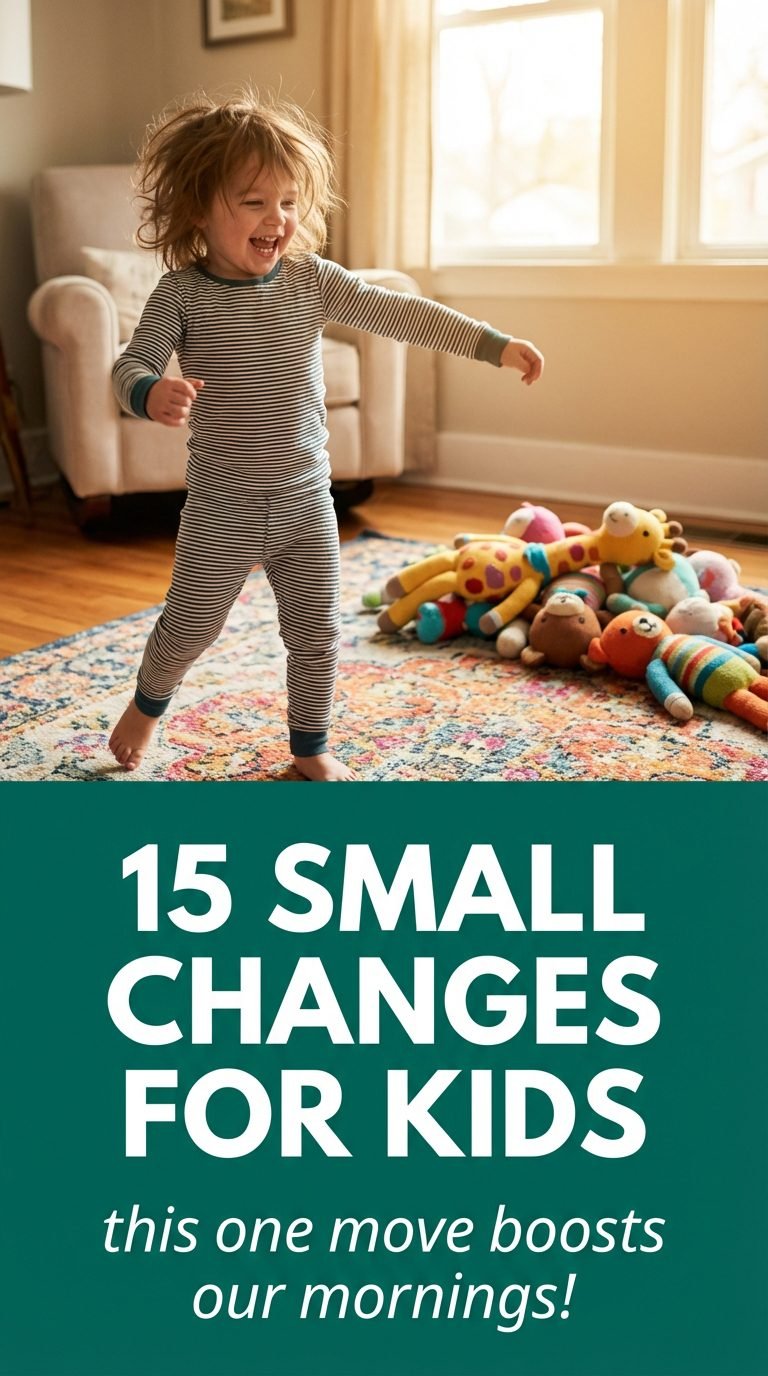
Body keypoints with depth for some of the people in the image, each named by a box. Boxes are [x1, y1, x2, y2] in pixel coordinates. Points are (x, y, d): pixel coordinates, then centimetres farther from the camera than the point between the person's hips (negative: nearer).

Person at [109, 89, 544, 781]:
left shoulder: (312, 279, -2)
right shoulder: (181, 295, -11)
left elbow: (398, 312, -3)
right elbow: (130, 366, -14)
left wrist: (494, 344, -7)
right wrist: (153, 394, -39)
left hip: (307, 501, 3)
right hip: (223, 510, -3)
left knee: (317, 634, 10)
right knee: (189, 626, 11)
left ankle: (311, 748, 31)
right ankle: (148, 704, 42)